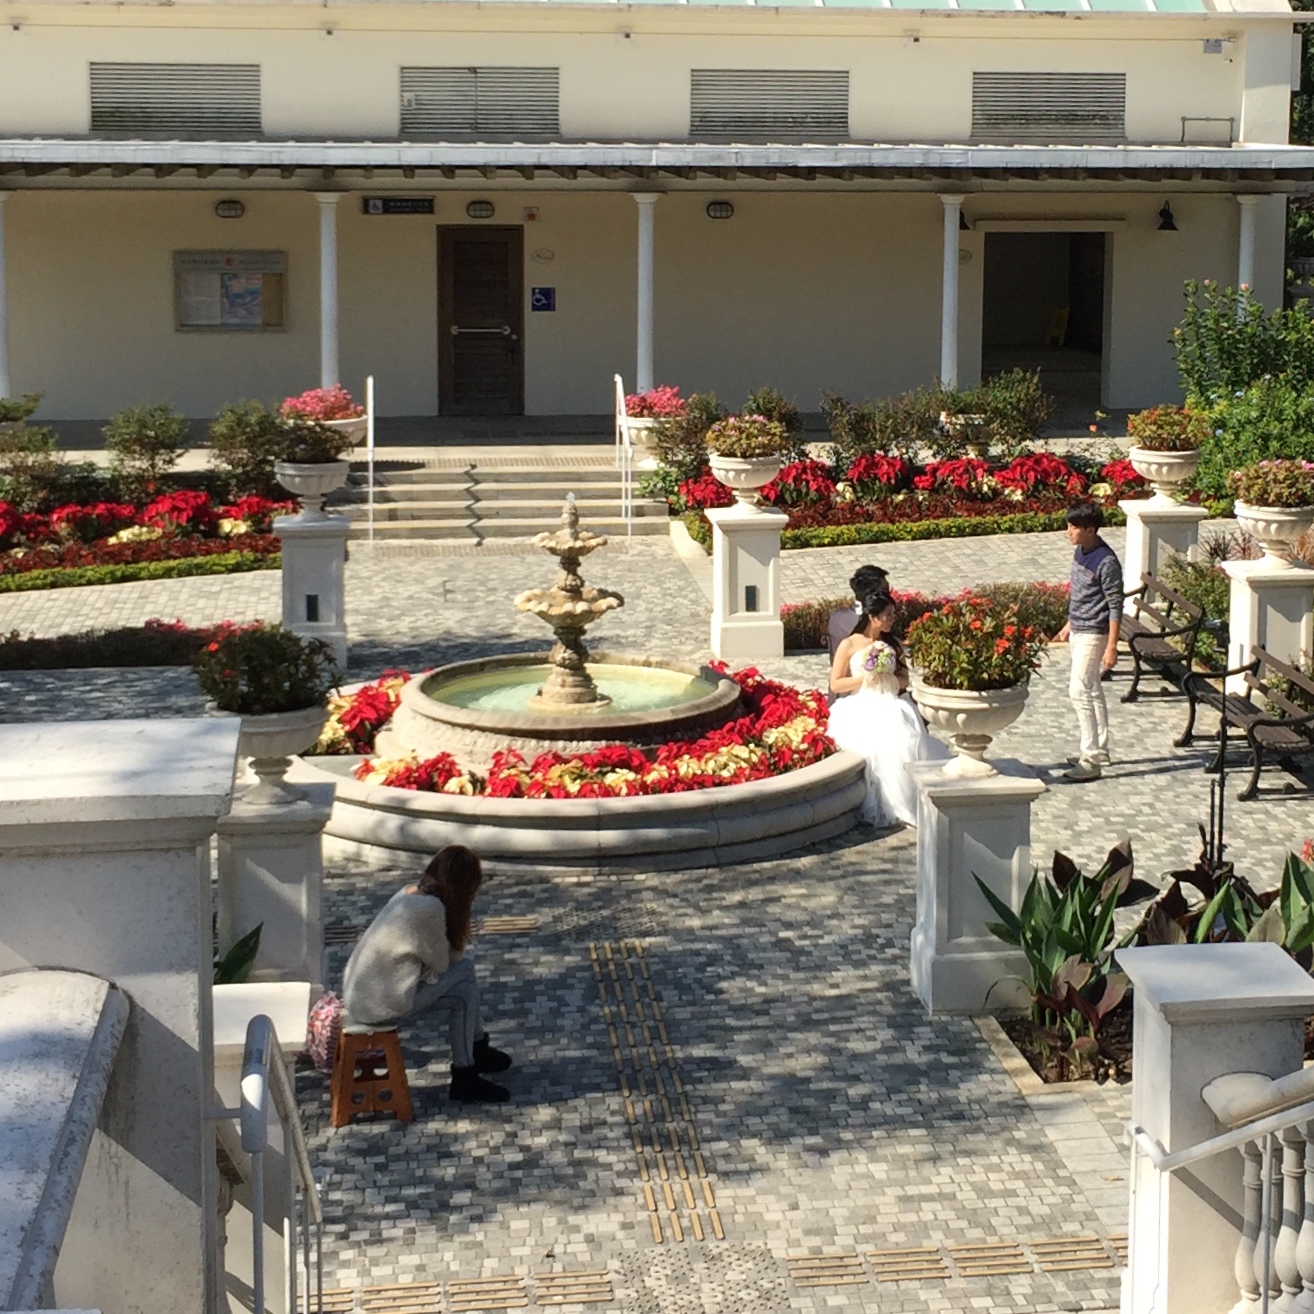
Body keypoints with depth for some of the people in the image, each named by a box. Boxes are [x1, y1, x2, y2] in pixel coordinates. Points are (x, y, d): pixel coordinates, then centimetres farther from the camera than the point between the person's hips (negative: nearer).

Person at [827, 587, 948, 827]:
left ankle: (910, 804, -31)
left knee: (907, 739, -29)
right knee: (875, 743, -35)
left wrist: (886, 679, -5)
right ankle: (877, 807, -31)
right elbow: (835, 684, 0)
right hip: (858, 709, -4)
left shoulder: (893, 644, 17)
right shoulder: (849, 645, 3)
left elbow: (904, 681, 16)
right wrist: (865, 678, -9)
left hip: (888, 705, 4)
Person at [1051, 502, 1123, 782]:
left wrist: (1111, 647, -22)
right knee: (1092, 690, 17)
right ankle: (1099, 749, 28)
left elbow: (1116, 606, -20)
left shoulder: (1106, 562, -21)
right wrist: (1069, 625, 25)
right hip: (1078, 630, 10)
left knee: (1080, 691, -12)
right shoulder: (1080, 552, 6)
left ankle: (1091, 761, -10)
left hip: (1094, 634, -10)